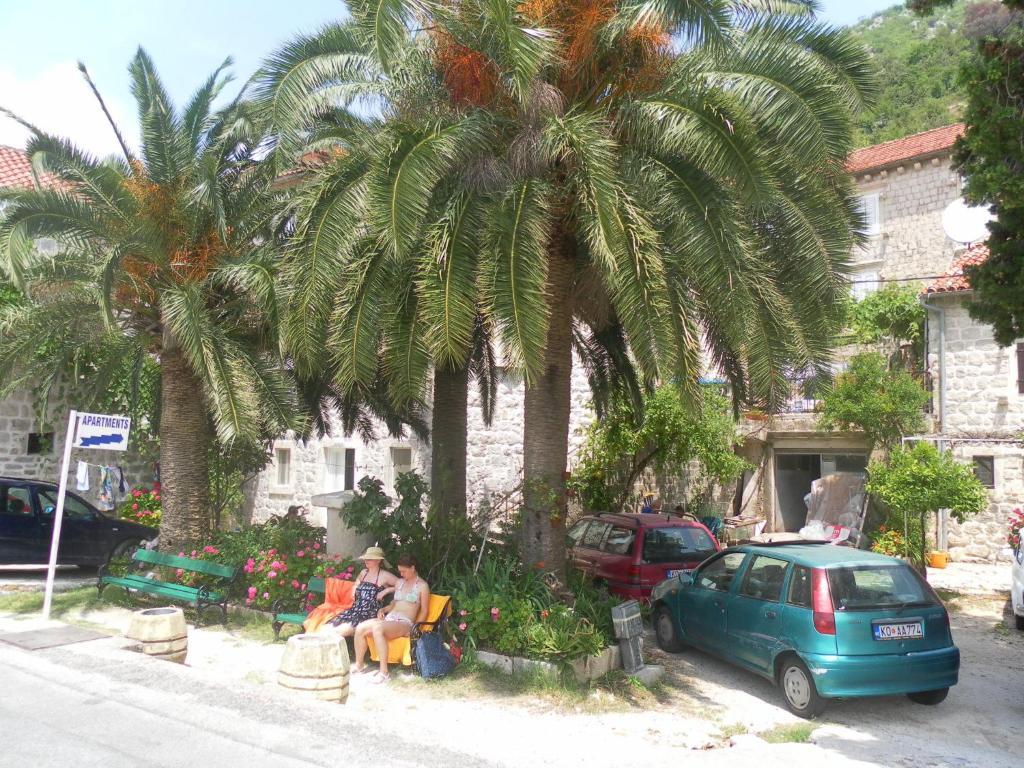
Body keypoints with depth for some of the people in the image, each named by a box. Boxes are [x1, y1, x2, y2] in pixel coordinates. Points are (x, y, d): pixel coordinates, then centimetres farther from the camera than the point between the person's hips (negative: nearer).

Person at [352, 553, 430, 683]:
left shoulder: (422, 586, 1)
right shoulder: (399, 582, 21)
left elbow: (424, 611, -1)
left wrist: (413, 629, -12)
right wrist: (383, 609, 8)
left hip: (405, 623, -7)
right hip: (389, 618, 7)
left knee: (377, 628, -36)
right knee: (360, 628, -18)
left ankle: (384, 672, -34)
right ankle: (359, 664, 3)